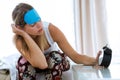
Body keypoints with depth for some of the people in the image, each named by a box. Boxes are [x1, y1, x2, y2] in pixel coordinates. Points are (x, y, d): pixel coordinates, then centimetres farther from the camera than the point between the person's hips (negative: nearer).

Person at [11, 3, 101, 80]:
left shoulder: (51, 29, -29)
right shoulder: (19, 40, -31)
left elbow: (74, 55, -29)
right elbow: (41, 64, -45)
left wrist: (95, 61, -48)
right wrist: (24, 34, -45)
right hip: (32, 67, -1)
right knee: (24, 64, -32)